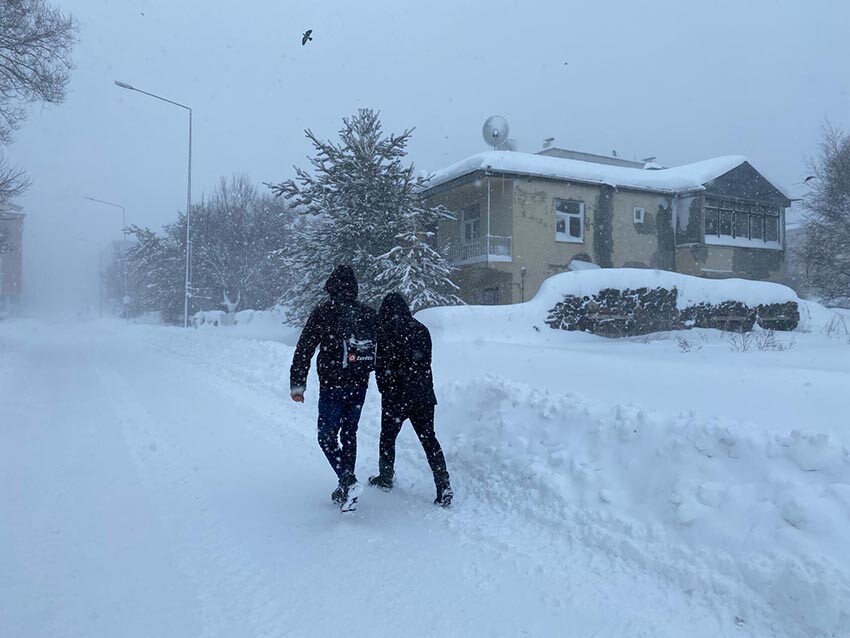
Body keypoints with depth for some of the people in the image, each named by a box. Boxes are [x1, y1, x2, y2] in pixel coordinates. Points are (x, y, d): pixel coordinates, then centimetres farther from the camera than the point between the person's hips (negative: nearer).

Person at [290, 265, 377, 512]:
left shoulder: (323, 311, -7)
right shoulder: (369, 314, 6)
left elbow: (304, 348, -9)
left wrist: (297, 384, -5)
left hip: (332, 386, -4)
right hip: (359, 386, 5)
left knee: (327, 436, 5)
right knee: (349, 434, 16)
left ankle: (348, 481, -14)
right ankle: (345, 488, 20)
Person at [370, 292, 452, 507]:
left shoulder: (384, 334, -10)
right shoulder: (421, 330, 4)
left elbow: (380, 367, -7)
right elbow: (426, 362, 9)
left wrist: (385, 389, 9)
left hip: (396, 396, -3)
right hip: (423, 395, 4)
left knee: (388, 437, 16)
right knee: (429, 439, 6)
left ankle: (385, 477, 30)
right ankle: (443, 484, -3)